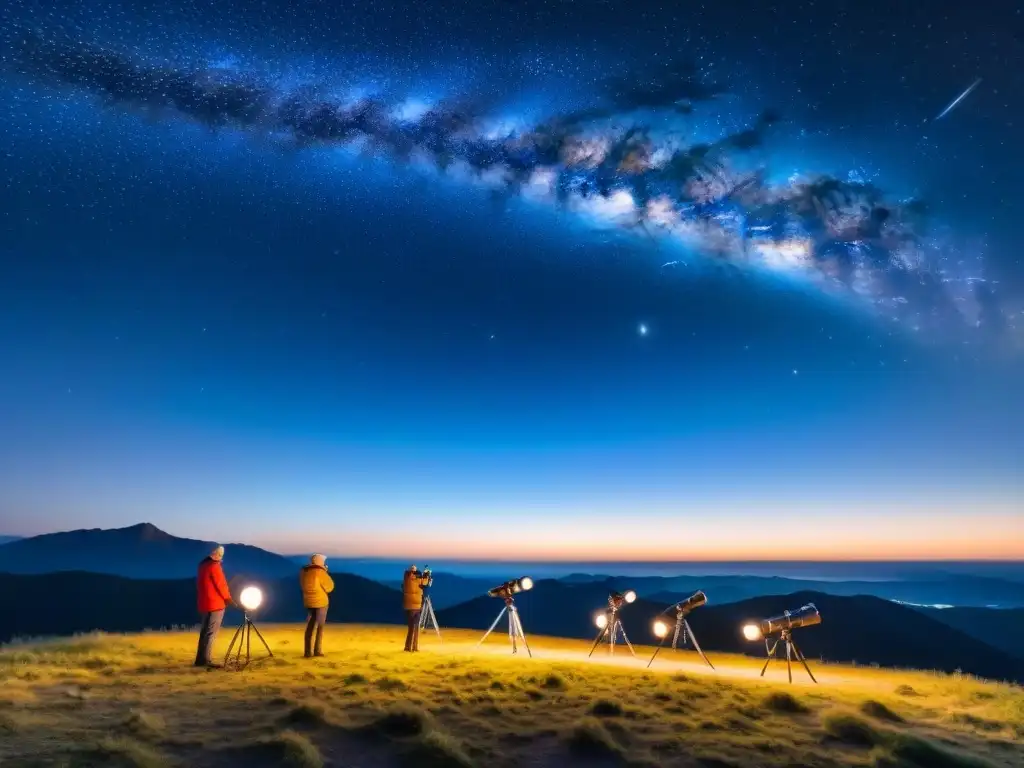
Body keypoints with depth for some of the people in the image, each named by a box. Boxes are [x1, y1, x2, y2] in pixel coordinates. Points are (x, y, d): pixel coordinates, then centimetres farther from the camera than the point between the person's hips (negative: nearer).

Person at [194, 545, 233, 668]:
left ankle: (200, 659, 15)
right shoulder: (214, 566, -15)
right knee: (211, 633, -6)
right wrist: (228, 598, 1)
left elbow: (200, 584, 16)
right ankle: (206, 660, -8)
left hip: (204, 604, 9)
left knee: (204, 631, 13)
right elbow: (221, 584, -12)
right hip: (215, 604, -9)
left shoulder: (203, 565, 12)